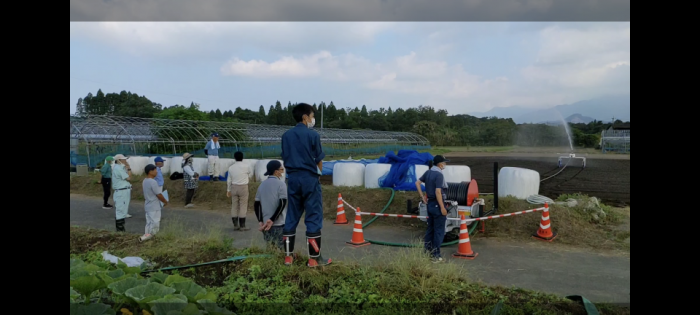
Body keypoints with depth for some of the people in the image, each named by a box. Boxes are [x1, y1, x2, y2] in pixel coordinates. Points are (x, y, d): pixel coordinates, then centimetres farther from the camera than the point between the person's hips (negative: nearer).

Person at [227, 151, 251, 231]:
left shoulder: (231, 168, 1)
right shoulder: (246, 167, -9)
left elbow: (229, 180, 5)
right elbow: (249, 176, 10)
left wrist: (228, 190, 12)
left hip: (234, 188, 4)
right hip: (243, 187, -4)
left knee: (234, 206, 9)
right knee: (243, 207, 0)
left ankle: (235, 225, 12)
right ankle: (242, 226, 0)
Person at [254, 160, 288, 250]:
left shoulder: (262, 185, 9)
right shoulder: (280, 184, -8)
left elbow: (257, 204, 7)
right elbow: (282, 204, -17)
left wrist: (261, 221, 2)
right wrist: (272, 220, -15)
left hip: (265, 224, 6)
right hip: (279, 225, -6)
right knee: (283, 251, -2)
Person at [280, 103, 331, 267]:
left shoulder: (286, 135, 7)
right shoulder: (313, 135, -7)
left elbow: (285, 159, 10)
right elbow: (319, 160, -4)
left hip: (293, 179, 5)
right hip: (310, 178, -5)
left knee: (291, 217, 11)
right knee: (313, 217, 1)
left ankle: (288, 256, 17)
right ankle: (314, 258, 4)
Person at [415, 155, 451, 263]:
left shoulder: (428, 172, 6)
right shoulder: (439, 175, -19)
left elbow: (417, 183, 11)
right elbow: (438, 192, -24)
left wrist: (422, 196, 13)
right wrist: (442, 207, -20)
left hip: (430, 203, 9)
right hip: (437, 204, -8)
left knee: (430, 227, 18)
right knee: (439, 231, 0)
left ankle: (428, 250, 27)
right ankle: (436, 255, 3)